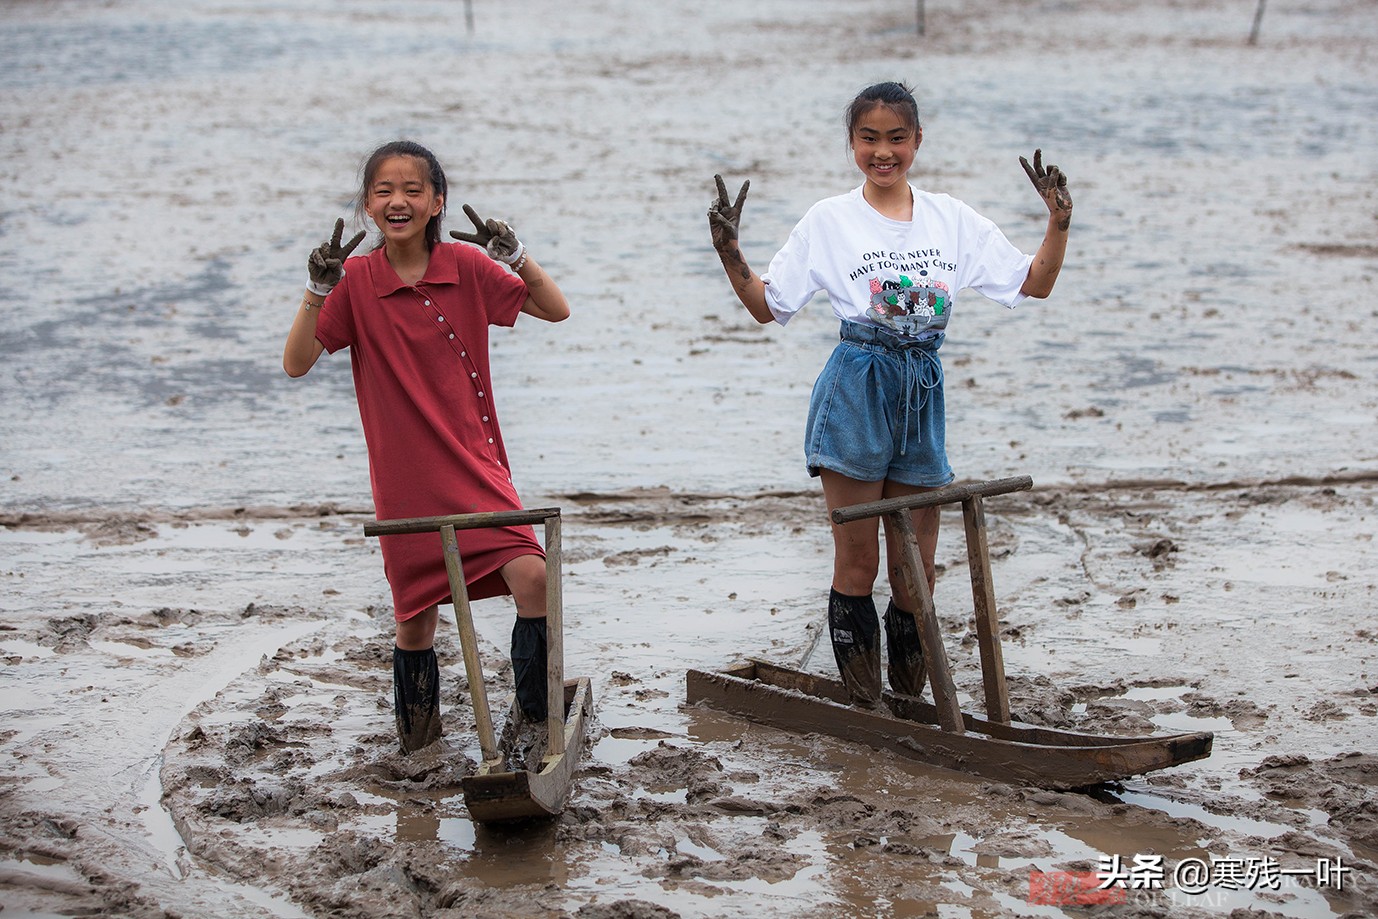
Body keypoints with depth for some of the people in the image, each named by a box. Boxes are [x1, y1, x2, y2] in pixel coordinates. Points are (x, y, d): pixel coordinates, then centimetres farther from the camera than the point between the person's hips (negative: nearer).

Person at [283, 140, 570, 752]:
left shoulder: (465, 265, 0)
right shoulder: (356, 279, -2)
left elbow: (555, 310, 2)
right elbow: (296, 363, -7)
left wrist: (515, 255, -14)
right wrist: (319, 290, -19)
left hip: (475, 466, 0)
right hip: (404, 477, 0)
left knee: (532, 575, -18)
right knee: (415, 617, 6)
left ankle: (537, 716, -2)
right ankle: (417, 732, 30)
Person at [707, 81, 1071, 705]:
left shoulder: (952, 219, 9)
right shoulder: (829, 220, 2)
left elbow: (1035, 284, 12)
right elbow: (768, 307, 2)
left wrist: (1058, 221, -1)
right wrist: (731, 257, -12)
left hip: (922, 394, 3)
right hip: (856, 390, -3)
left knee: (916, 573, 6)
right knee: (857, 564, 0)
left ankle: (909, 705, 18)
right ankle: (864, 709, 9)